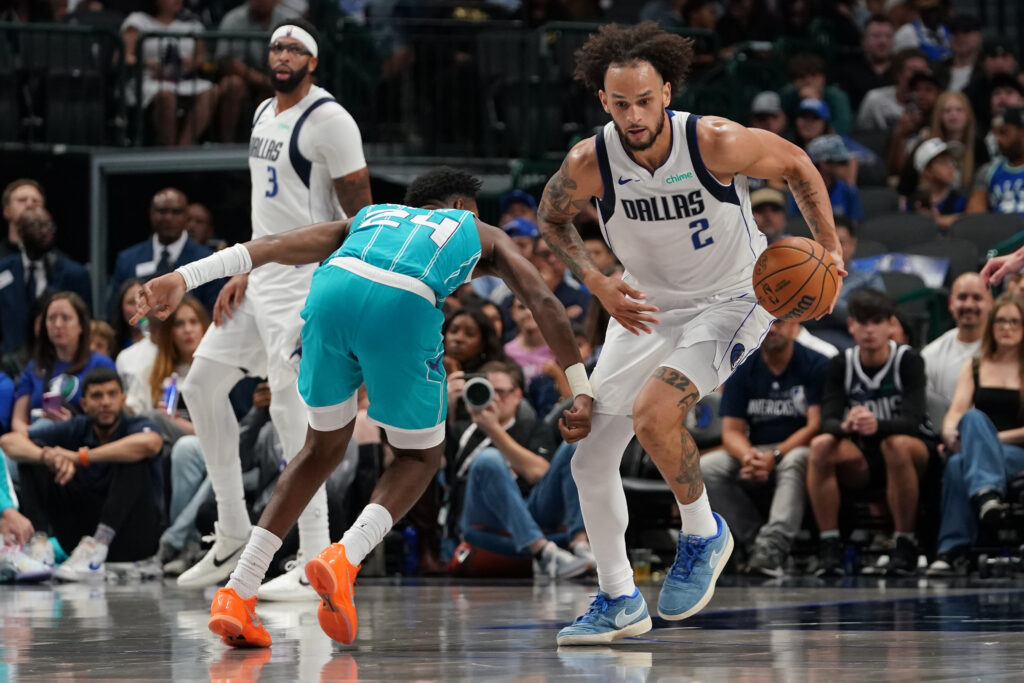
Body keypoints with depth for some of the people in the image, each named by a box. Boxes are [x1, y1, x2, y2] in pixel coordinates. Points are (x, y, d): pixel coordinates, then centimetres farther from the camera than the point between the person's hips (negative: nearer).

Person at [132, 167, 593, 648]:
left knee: (324, 448, 24)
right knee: (420, 457, 19)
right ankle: (345, 558, -9)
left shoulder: (371, 216, 41)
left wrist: (187, 278, 18)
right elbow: (543, 300, 20)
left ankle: (237, 595, 13)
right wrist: (581, 391, 17)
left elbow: (274, 245, 27)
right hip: (403, 303, -3)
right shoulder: (484, 235, 35)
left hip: (333, 284, 3)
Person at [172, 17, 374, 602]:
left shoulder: (329, 120, -13)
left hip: (308, 279, -10)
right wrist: (243, 274, 16)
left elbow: (360, 211, -15)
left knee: (292, 409, -11)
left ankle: (315, 565, -7)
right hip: (263, 276, 10)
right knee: (203, 385, 9)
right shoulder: (265, 114, 15)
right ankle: (234, 537, 17)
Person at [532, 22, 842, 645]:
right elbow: (551, 219, 3)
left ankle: (703, 533, -3)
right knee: (590, 459, 2)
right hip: (646, 306, 5)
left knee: (654, 412, -29)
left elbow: (796, 164, -8)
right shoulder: (590, 163, -18)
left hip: (734, 300, -5)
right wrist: (596, 282, -12)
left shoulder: (715, 142, -26)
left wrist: (828, 246, -16)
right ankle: (619, 601, 18)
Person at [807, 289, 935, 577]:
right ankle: (829, 545, -25)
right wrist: (844, 426, -38)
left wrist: (877, 425, -46)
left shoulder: (908, 360, -11)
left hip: (914, 451, -3)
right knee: (821, 445, -27)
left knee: (896, 444, -38)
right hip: (861, 461, 3)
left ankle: (905, 543, -27)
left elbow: (912, 420, -24)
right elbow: (828, 421, -12)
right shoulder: (841, 365, -2)